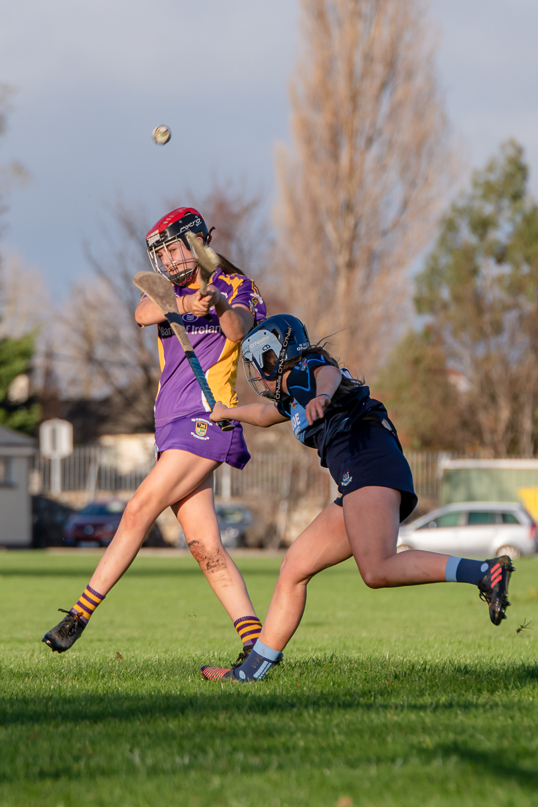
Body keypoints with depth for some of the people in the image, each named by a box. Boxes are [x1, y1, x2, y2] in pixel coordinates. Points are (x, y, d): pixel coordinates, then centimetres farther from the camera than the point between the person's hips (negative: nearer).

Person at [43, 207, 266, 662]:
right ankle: (257, 644, -4)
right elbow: (143, 313, -6)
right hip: (174, 428, 6)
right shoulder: (172, 292, 18)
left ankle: (80, 615, -11)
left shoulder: (236, 286, 3)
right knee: (206, 547, -2)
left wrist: (224, 304, -43)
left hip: (207, 420, -6)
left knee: (139, 512, -14)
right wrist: (182, 305, -28)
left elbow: (238, 329, -20)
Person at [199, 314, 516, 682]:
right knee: (293, 572, 11)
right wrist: (227, 412, 75)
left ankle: (486, 572, -35)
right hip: (358, 485, 10)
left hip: (369, 461, -10)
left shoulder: (309, 366, 8)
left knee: (378, 571, -29)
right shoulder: (292, 396, 34)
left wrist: (321, 395, -42)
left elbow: (330, 374, -18)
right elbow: (266, 413, 58)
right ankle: (253, 669, 14)